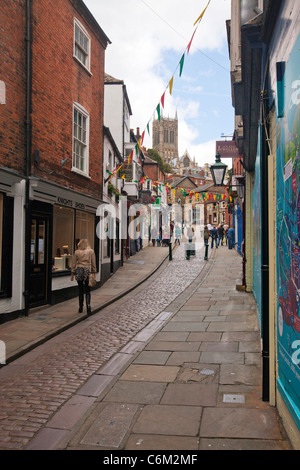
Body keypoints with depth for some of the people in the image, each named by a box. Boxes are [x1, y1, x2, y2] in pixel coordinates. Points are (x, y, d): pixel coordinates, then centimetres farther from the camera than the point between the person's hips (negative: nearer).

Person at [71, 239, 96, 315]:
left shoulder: (77, 252, 2)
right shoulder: (91, 251, 1)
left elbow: (73, 264, 5)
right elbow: (93, 264, 1)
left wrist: (72, 274, 11)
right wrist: (94, 272, 9)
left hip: (79, 271, 1)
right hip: (88, 271, -1)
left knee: (80, 291, 11)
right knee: (87, 291, 3)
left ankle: (81, 307, 16)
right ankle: (88, 305, -18)